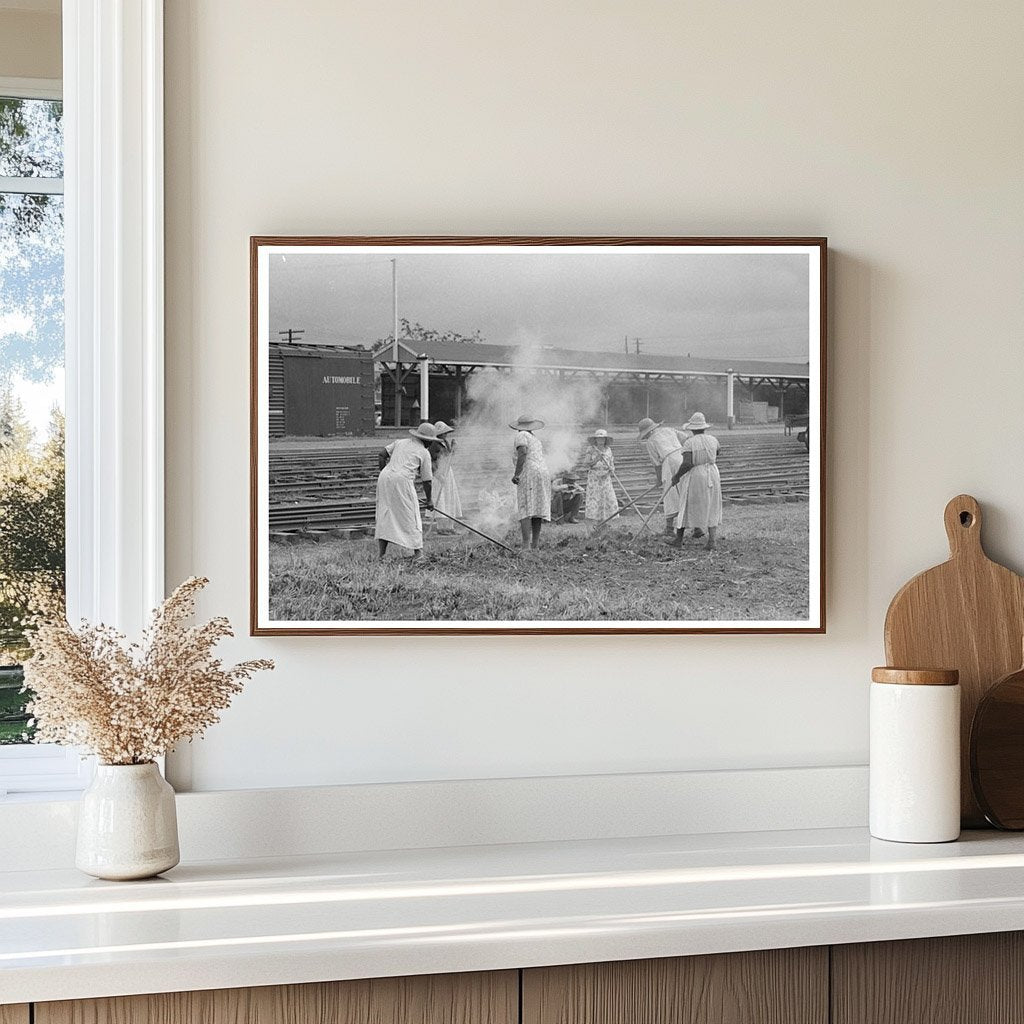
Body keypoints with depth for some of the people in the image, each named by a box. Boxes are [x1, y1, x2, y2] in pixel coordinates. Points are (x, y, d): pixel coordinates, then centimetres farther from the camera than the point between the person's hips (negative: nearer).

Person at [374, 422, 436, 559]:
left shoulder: (400, 443, 22)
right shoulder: (424, 453, 7)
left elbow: (382, 454, 15)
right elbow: (426, 481, 9)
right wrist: (429, 500, 21)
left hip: (385, 478, 5)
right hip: (402, 481, -5)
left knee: (385, 515, 9)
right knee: (410, 516, 5)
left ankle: (381, 553, 5)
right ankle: (418, 551, 7)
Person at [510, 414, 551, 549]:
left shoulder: (521, 435, 3)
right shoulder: (536, 441, 26)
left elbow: (522, 452, -13)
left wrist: (516, 474, -16)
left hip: (528, 474, -8)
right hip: (544, 473, 8)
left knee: (526, 511, -14)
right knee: (537, 511, 7)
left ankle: (526, 546, -24)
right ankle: (535, 545, 3)